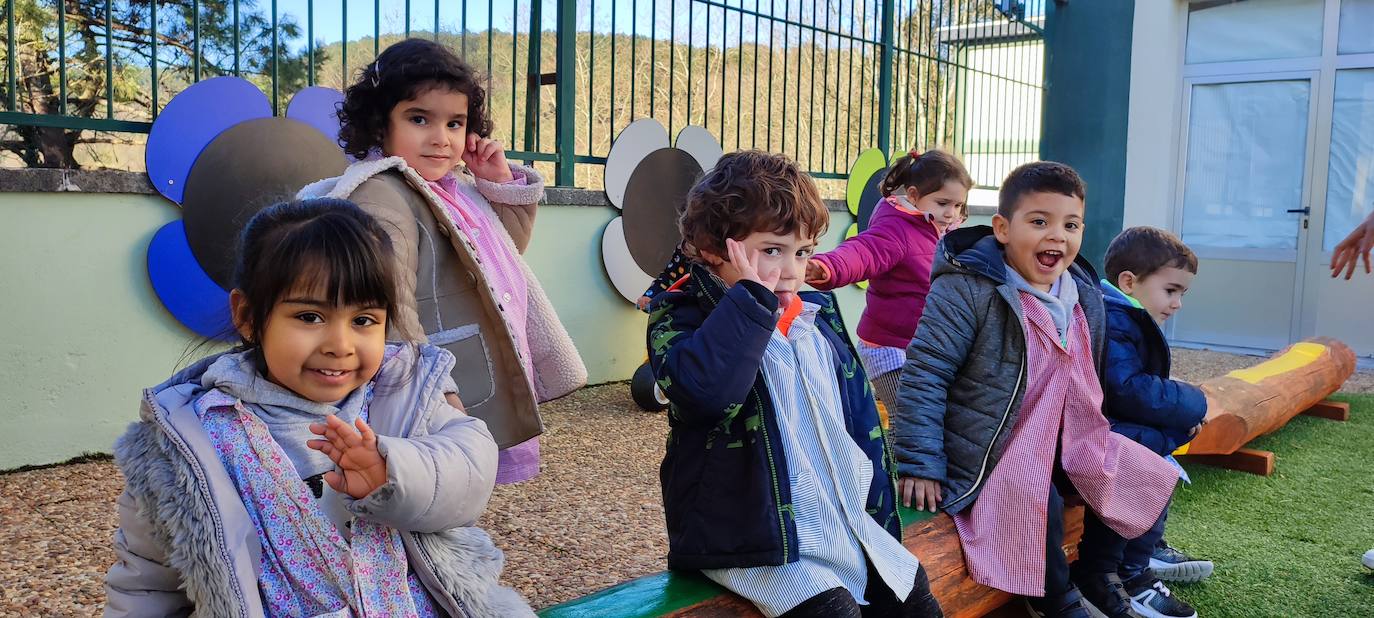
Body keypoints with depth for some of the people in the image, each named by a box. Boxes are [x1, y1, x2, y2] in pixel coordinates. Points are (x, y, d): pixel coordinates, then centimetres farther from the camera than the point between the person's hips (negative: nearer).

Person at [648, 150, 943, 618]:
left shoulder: (820, 318, 10)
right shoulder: (682, 318, -9)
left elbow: (862, 423, 18)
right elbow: (705, 391, -33)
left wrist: (879, 515, 18)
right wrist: (752, 296, -27)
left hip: (850, 525, 7)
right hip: (756, 541, -7)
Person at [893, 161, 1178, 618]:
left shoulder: (1086, 296, 4)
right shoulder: (967, 290, -21)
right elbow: (923, 375, -21)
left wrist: (1089, 435, 25)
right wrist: (919, 465, -22)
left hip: (1064, 442, 8)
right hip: (991, 452, -8)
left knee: (1143, 475, 6)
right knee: (1040, 501, -30)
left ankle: (1097, 573, 27)